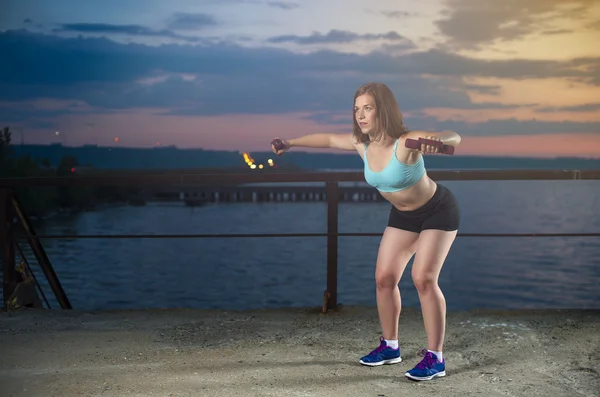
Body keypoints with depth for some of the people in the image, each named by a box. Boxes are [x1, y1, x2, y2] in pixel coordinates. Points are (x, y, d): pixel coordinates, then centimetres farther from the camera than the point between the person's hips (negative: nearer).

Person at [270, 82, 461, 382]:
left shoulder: (407, 142, -33)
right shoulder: (361, 144, -13)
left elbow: (454, 137, -47)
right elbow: (328, 139, 5)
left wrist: (439, 141, -70)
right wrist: (291, 143, 12)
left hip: (438, 211, -7)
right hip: (403, 214, 7)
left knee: (423, 278, -19)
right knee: (384, 278, 4)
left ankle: (435, 357, -8)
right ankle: (390, 346, 21)